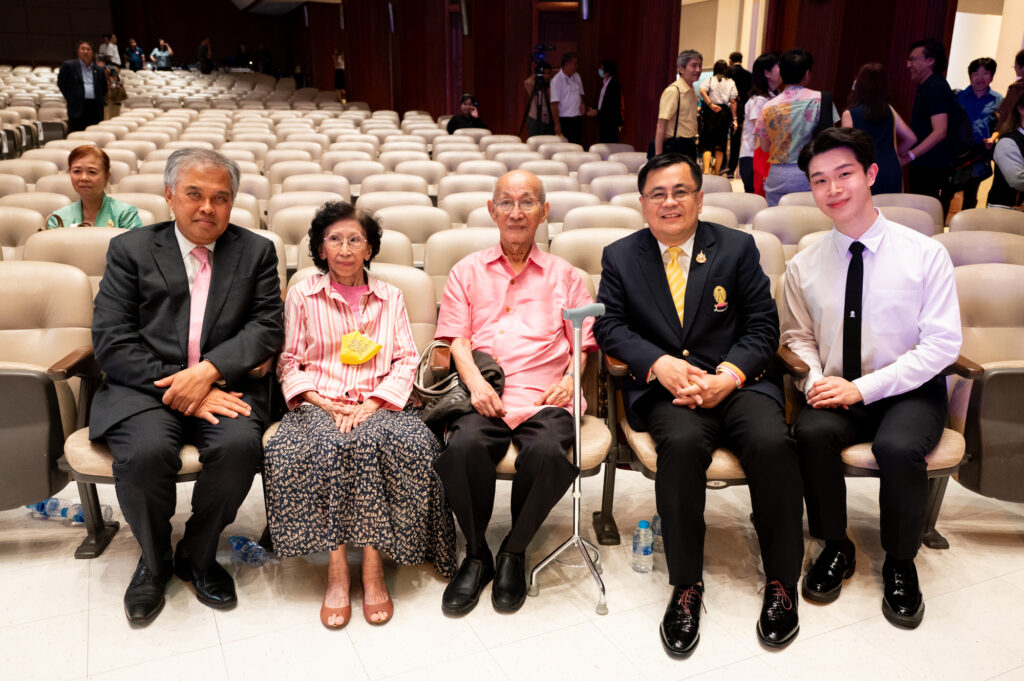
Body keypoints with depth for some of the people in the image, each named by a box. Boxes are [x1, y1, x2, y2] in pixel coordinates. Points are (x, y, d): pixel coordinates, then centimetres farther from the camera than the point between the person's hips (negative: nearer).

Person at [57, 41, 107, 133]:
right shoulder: (68, 65, 6)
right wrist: (70, 99, 4)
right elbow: (61, 83, 10)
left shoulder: (99, 70, 15)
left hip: (95, 108, 3)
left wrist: (101, 101, 11)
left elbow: (104, 88, 24)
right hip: (78, 107, -3)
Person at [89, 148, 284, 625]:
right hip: (144, 388, 0)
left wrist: (208, 371, -16)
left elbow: (267, 329, 1)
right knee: (145, 453, -30)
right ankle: (153, 558, 4)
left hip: (224, 386, 1)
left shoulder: (256, 252, 11)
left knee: (239, 445, -29)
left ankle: (197, 555, 1)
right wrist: (178, 389, -14)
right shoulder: (130, 249, 8)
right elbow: (111, 342, -1)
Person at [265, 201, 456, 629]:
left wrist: (371, 405, -9)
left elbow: (406, 362, 7)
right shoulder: (302, 296, 14)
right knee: (325, 447, -35)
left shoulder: (391, 298, 16)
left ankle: (373, 566, -25)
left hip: (377, 404, 1)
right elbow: (289, 364, 9)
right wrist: (323, 404, -9)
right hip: (319, 405, 0)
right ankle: (336, 569, -27)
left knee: (398, 444, -34)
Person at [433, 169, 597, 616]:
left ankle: (514, 551, -5)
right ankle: (476, 555, -6)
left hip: (544, 397, 0)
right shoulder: (467, 272, 20)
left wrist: (571, 378, -7)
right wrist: (476, 382, -10)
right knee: (463, 446, -32)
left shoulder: (564, 276, 21)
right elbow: (456, 336, 8)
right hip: (483, 397, 0)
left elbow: (583, 343, 13)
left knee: (550, 451, -33)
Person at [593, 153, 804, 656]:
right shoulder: (620, 257, 11)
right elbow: (609, 325, 4)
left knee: (772, 442, -29)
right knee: (682, 441, -33)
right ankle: (686, 586, -17)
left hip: (737, 383, 1)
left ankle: (781, 581, -9)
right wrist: (661, 363, -13)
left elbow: (762, 325, 5)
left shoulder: (737, 247, 9)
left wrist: (728, 376, -12)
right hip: (664, 389, 0)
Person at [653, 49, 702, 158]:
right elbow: (661, 126, -20)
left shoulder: (692, 91, 11)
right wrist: (658, 157, -24)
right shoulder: (672, 91, -15)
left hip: (689, 148, 9)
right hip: (674, 148, -9)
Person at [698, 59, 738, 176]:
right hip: (725, 112, 1)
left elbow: (702, 91, -14)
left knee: (707, 144, -3)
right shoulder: (731, 82, 9)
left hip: (711, 111, -1)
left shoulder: (710, 80, 6)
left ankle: (706, 170, -23)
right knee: (720, 144, 10)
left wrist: (711, 104, -14)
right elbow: (733, 102, 2)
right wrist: (734, 118, 4)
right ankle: (716, 172, 13)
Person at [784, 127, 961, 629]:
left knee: (898, 447, -34)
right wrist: (815, 380, -11)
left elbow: (942, 343, -9)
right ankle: (835, 547, -3)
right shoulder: (804, 266, 3)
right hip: (835, 393, 2)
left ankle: (900, 564, -3)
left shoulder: (925, 254, -5)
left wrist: (862, 388, -18)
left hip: (908, 391, -2)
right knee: (812, 433, -31)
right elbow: (798, 337, 12)